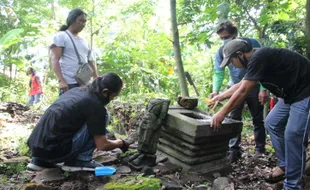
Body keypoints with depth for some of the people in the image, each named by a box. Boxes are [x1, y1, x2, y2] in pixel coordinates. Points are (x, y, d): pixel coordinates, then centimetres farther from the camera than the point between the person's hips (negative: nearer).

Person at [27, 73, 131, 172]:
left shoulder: (76, 90, 13)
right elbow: (102, 145, -7)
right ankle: (80, 160, 0)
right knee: (98, 121, -4)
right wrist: (120, 143, 14)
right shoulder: (96, 106, -11)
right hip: (53, 149, -8)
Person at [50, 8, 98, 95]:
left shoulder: (84, 41, 22)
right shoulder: (61, 36, 2)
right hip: (69, 84, -7)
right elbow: (55, 59, -9)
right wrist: (61, 80, -23)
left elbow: (91, 63, 24)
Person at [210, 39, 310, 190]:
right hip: (291, 94, 10)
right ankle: (284, 165, 24)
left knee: (293, 134, -13)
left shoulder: (259, 58, -24)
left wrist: (222, 113, -17)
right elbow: (240, 85, 19)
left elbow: (243, 91, -23)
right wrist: (219, 97, 23)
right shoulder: (256, 60, 6)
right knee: (272, 123, 13)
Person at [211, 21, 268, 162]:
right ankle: (234, 150, 0)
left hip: (254, 87, -2)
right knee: (233, 119, -5)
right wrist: (216, 90, -28)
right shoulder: (221, 51, -7)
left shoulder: (251, 43, -15)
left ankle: (260, 149, 19)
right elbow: (218, 72, -12)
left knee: (258, 119, 7)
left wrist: (263, 88, -20)